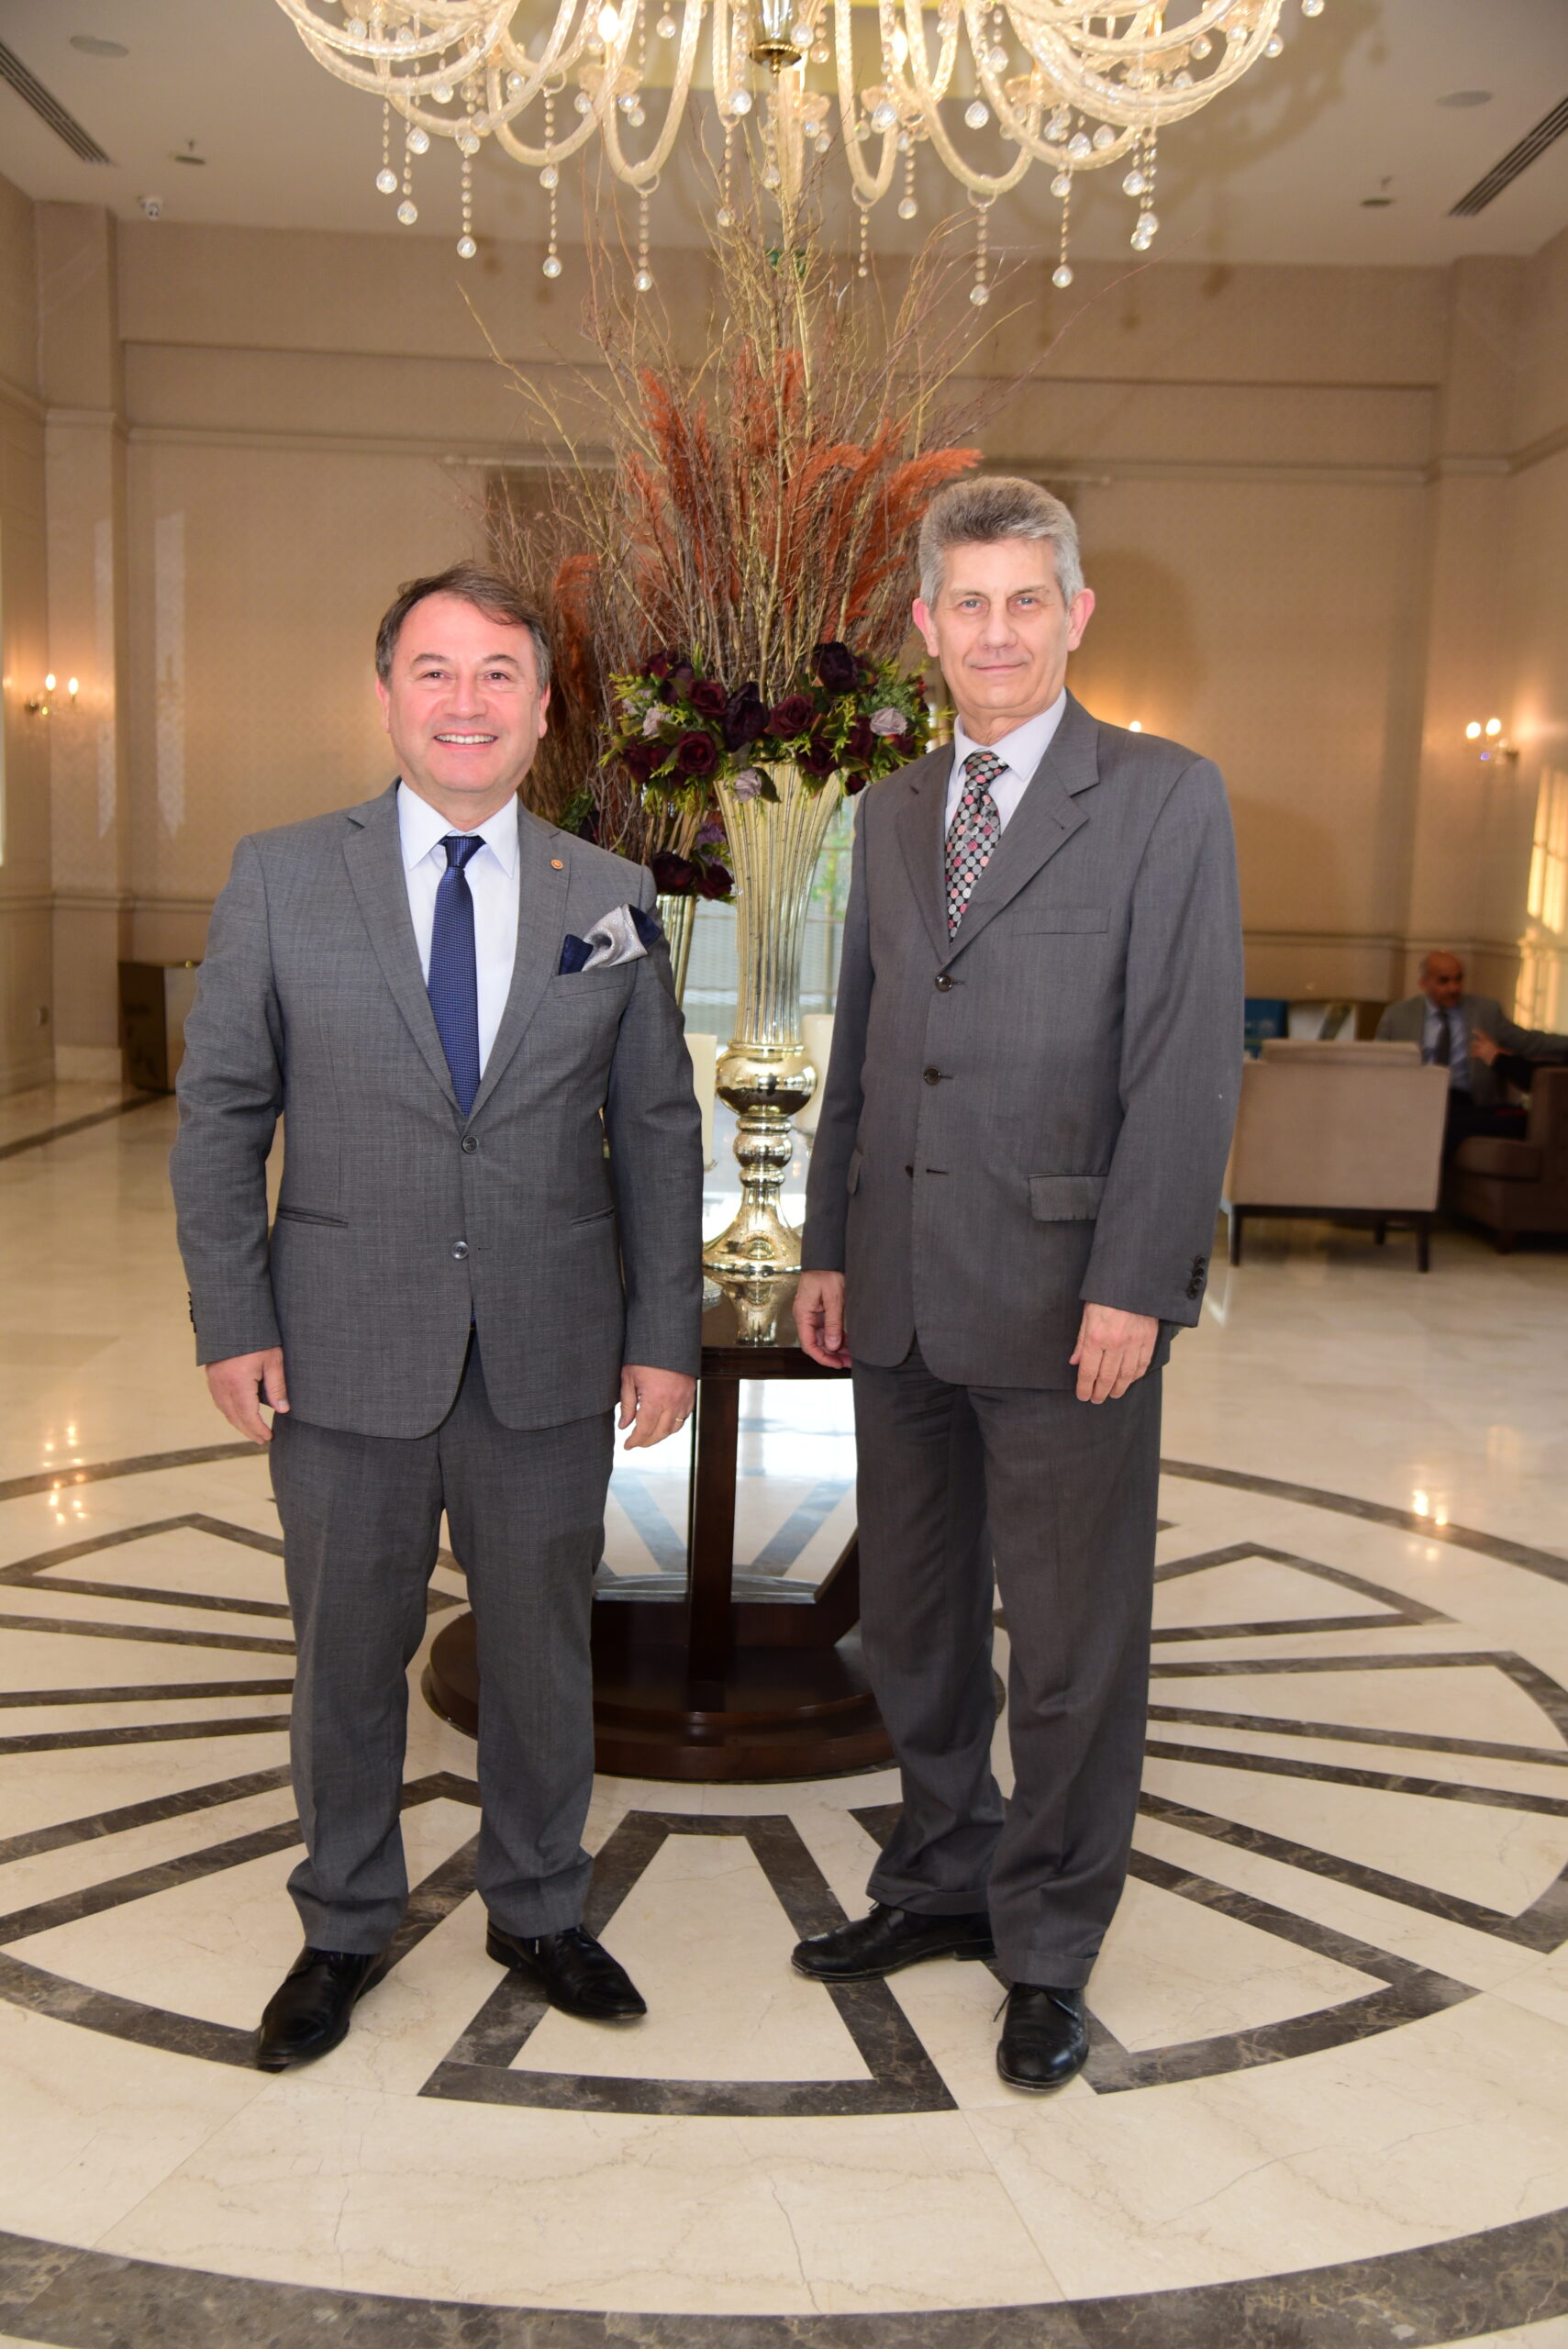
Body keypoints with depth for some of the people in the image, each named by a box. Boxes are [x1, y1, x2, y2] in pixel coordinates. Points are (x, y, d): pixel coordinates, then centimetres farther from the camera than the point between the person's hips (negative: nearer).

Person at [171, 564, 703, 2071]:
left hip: (551, 1359, 1)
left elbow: (657, 1133, 5)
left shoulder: (609, 902, 3)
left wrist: (665, 1334, 0)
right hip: (346, 1353, -1)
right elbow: (220, 1113, 1)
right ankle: (344, 1930, 35)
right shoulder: (281, 879, 0)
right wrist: (232, 1324, -5)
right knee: (348, 1650, 13)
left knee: (541, 1643, 14)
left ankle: (538, 1912, 37)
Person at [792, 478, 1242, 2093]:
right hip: (901, 1292, 6)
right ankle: (944, 1879, 37)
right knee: (911, 1618, 16)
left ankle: (1048, 1947, 26)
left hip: (1065, 1295, -5)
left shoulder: (1165, 801, -4)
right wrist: (828, 1248, 12)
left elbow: (1189, 1063, -10)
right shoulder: (889, 814, 14)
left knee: (1071, 1640, 6)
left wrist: (1133, 1286, -16)